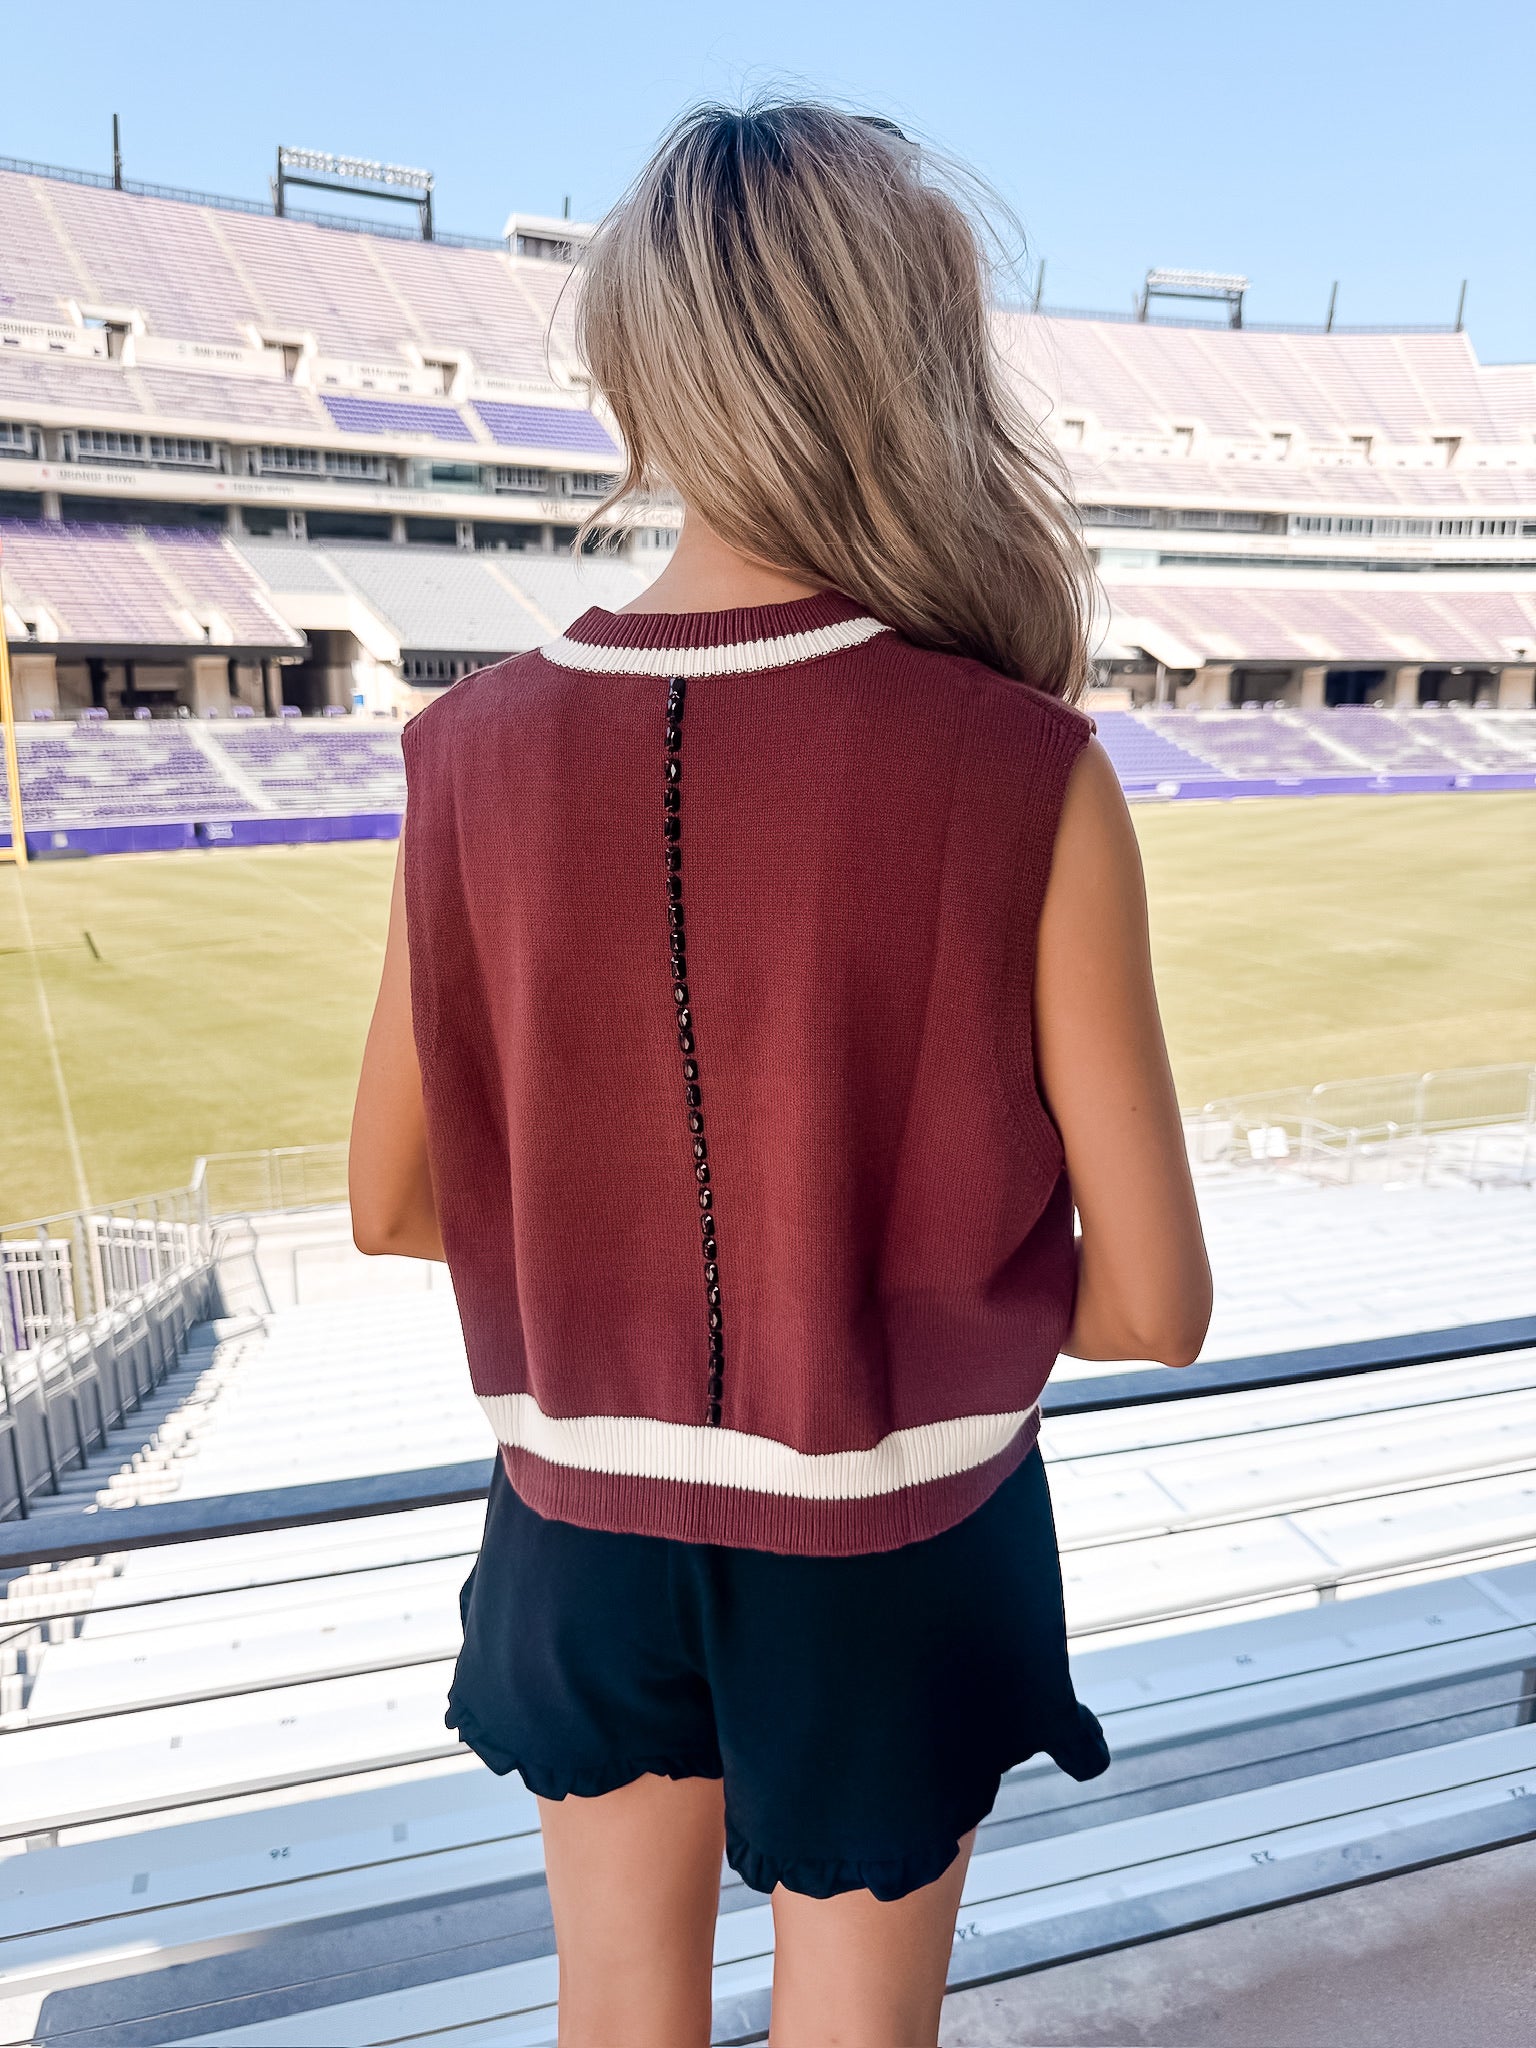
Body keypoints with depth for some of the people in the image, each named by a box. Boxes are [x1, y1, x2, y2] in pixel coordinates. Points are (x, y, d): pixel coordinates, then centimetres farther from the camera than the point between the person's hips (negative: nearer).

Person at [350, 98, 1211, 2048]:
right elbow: (1153, 1300, -15)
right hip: (883, 1538, -1)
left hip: (586, 1520, 3)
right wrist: (916, 1290, 3)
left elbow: (393, 1198, -3)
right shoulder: (1027, 775, -22)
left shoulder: (481, 753, -14)